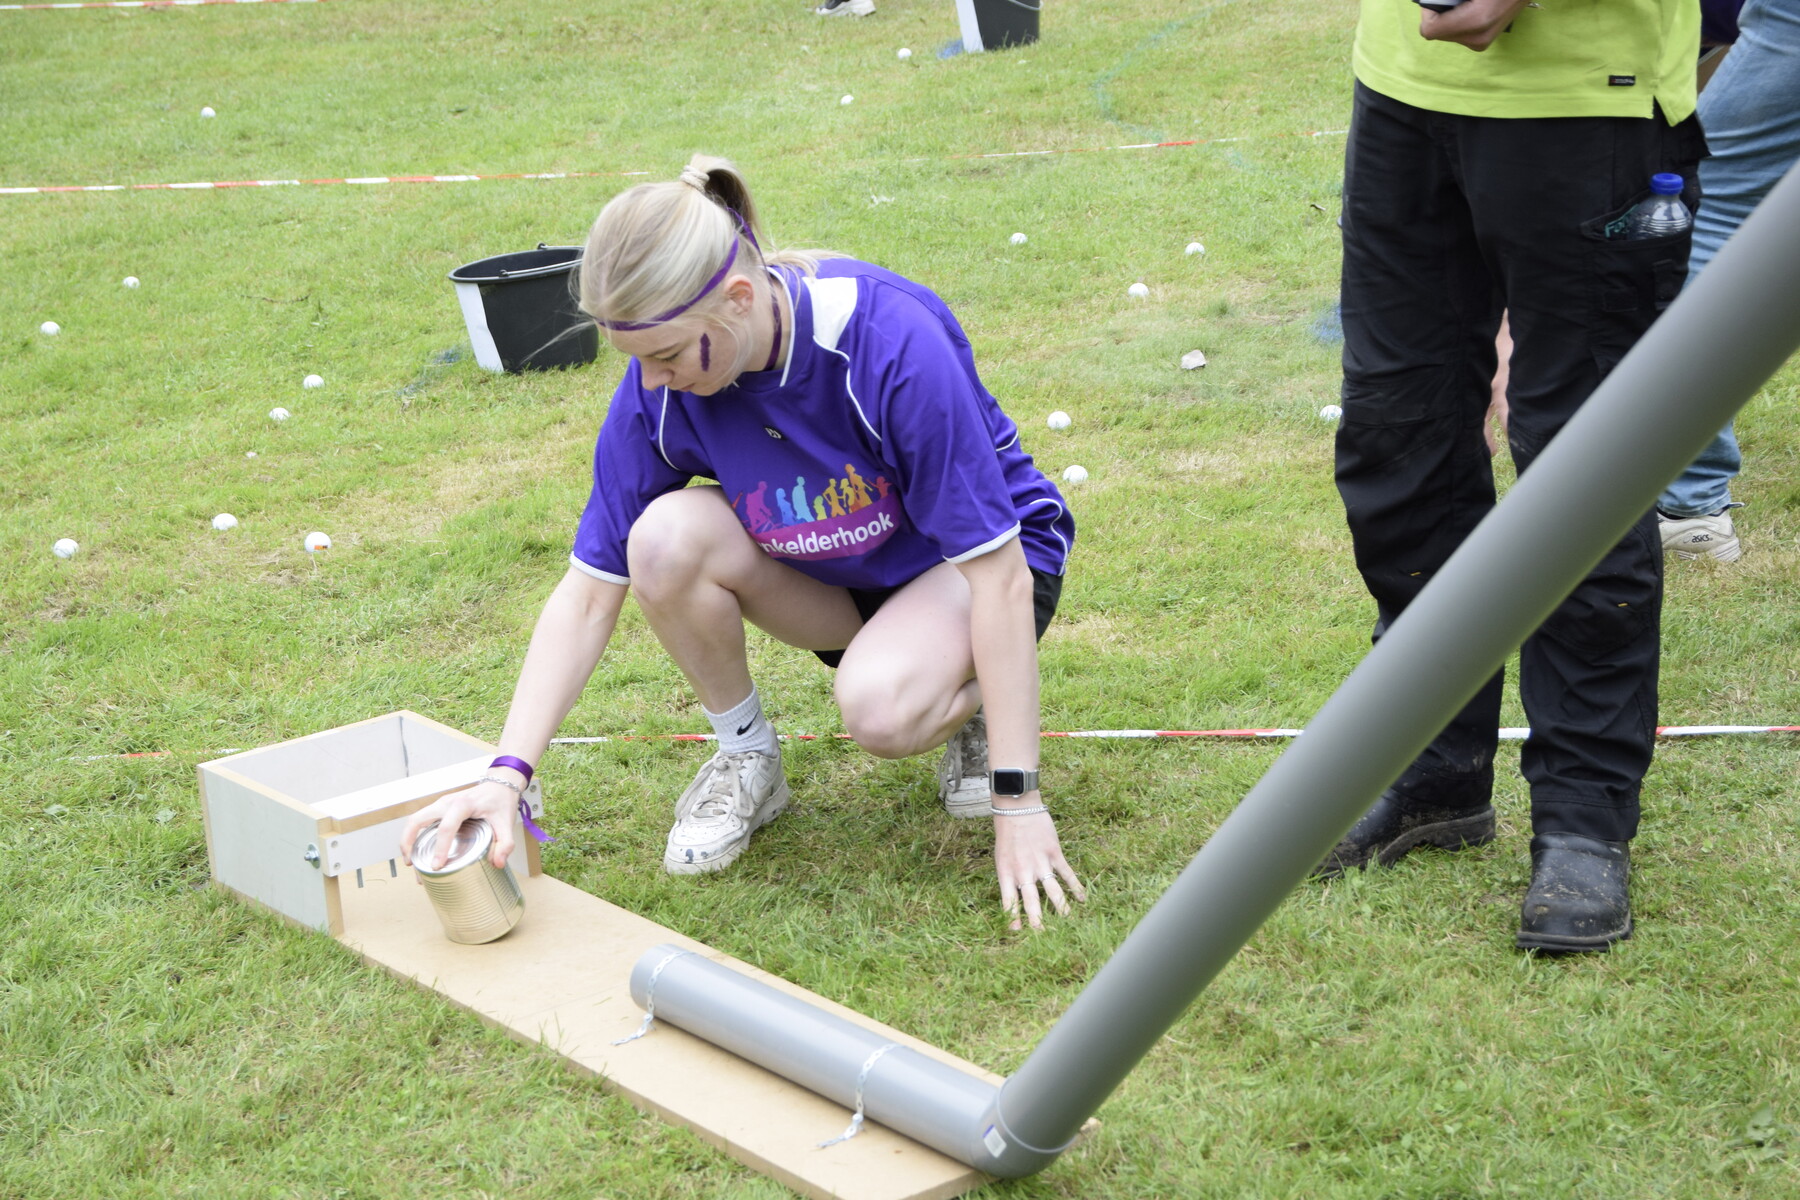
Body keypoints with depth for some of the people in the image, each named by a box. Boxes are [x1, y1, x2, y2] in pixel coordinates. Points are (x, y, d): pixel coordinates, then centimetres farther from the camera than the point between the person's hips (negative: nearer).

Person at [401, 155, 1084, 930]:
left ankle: (979, 703, 0)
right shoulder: (658, 386, -20)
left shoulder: (897, 345, -34)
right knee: (665, 538, -27)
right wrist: (507, 774, -23)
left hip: (983, 559, -4)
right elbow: (588, 593, -13)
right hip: (828, 579, 5)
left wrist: (1016, 803, -30)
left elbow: (1000, 573, -30)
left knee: (880, 709, -37)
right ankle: (747, 758, -2)